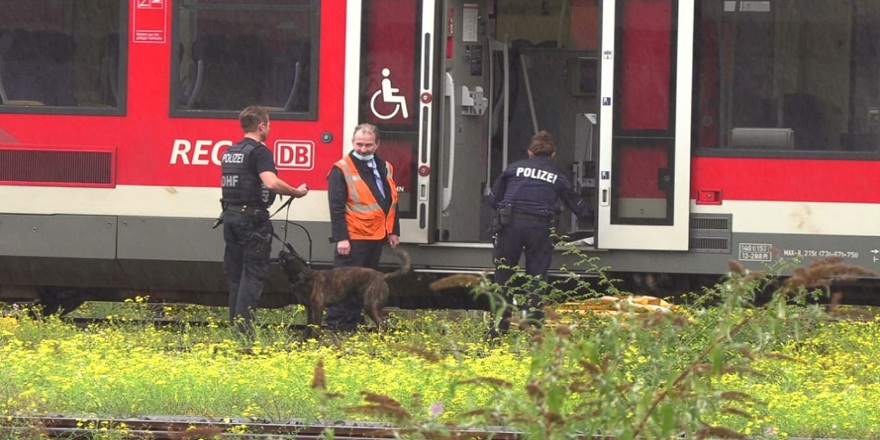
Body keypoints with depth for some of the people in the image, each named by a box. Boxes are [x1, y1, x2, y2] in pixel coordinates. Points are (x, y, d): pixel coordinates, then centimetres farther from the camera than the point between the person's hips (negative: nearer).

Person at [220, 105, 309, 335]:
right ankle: (243, 321, -13)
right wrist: (296, 192, -13)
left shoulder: (229, 152, 13)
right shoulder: (259, 152, -12)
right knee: (253, 272, -4)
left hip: (230, 215, 7)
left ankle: (235, 321, 12)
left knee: (235, 273, 11)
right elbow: (271, 182, -26)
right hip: (252, 218, -7)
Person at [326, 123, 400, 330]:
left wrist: (393, 231, 16)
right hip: (353, 237, -7)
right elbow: (336, 207, -12)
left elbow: (392, 202, 21)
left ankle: (354, 319, 20)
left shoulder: (385, 169, 13)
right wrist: (341, 238, -17)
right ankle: (334, 322, -3)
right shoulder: (342, 170, -8)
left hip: (376, 236, 7)